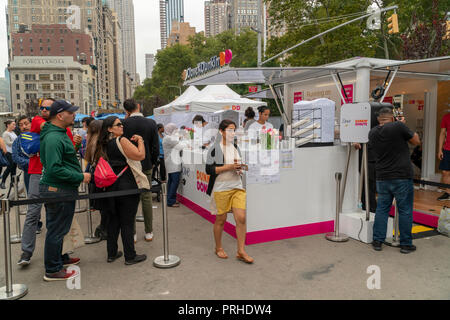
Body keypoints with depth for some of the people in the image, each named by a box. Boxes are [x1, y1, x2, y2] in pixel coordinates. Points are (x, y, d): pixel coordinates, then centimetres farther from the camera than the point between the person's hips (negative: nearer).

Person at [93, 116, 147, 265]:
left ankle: (112, 253, 27)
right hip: (127, 186, -7)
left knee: (114, 220, 17)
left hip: (111, 187, 7)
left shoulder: (104, 144, 7)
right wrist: (140, 140, -2)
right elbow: (140, 155, -18)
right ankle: (130, 256, 11)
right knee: (127, 222, 1)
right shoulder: (121, 141, -14)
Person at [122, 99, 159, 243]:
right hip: (146, 166, 1)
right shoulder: (151, 123, -6)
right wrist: (152, 162, 8)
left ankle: (132, 233, 15)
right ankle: (149, 233, 16)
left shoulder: (124, 123, -11)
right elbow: (156, 147, -3)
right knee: (146, 198, 9)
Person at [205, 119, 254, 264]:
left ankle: (241, 251, 7)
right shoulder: (214, 149, -7)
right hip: (221, 189, -5)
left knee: (241, 218, -3)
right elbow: (209, 169, -12)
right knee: (221, 220, 6)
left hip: (237, 187, 5)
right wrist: (228, 167, -18)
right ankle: (218, 248, 26)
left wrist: (240, 168, 1)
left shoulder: (236, 147, 13)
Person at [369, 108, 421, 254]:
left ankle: (377, 241, 17)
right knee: (405, 210, 7)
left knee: (382, 209, 13)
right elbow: (416, 141, 1)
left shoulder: (372, 133, 5)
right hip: (402, 177, -4)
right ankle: (406, 244, 15)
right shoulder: (398, 126, -11)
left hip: (382, 178, 5)